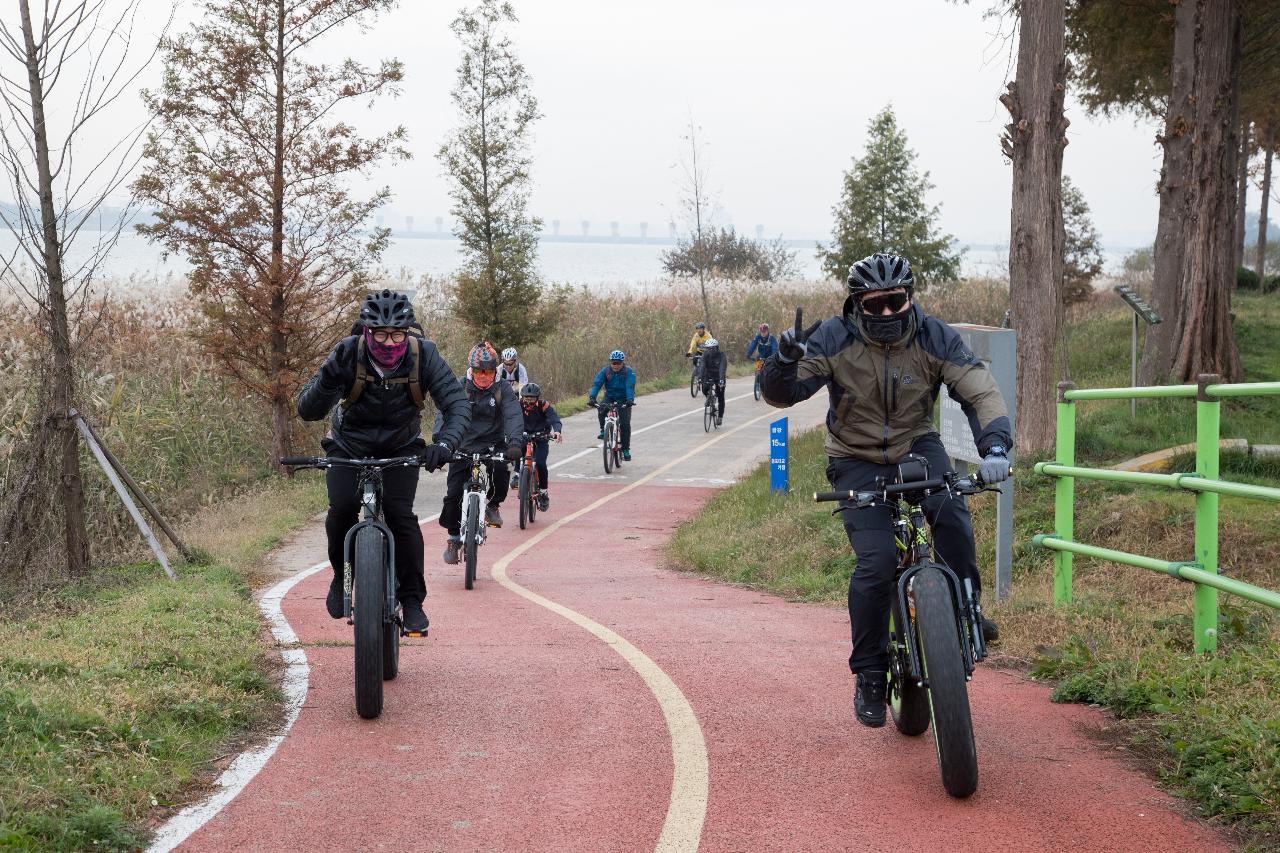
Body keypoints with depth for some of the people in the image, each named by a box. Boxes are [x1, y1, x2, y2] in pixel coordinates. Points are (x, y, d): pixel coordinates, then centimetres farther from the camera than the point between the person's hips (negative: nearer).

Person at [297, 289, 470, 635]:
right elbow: (307, 410, -29)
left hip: (400, 447, 0)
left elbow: (457, 405, -28)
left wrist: (444, 444, -48)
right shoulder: (348, 354, -27)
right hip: (349, 446, 0)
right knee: (342, 507, -22)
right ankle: (341, 574, 7)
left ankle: (413, 599, -6)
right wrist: (328, 379, -49)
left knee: (400, 513, -20)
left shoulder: (423, 354, -25)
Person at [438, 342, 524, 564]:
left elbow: (513, 416, -17)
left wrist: (515, 442, -37)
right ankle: (453, 537, 15)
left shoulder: (502, 390, -4)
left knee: (501, 467, -33)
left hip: (493, 444, 0)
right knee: (454, 494, -8)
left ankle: (493, 504, -4)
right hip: (463, 446, 0)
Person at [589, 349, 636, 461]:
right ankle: (603, 430, -6)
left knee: (625, 424, -12)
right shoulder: (605, 371, -11)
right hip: (609, 397, 2)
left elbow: (630, 386, -29)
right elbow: (596, 384, -21)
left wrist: (630, 400, -46)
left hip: (623, 399, -2)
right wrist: (592, 397, -38)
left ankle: (626, 450, -1)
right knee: (601, 409, -31)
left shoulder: (628, 371, -17)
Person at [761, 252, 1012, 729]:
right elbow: (780, 395, -18)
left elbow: (980, 391, -19)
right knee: (876, 562, -18)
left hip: (917, 446, 2)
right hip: (857, 461, -1)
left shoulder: (935, 339, -13)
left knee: (951, 513, -31)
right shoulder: (833, 340, -17)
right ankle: (869, 676, -2)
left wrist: (995, 446, -37)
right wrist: (785, 362, -41)